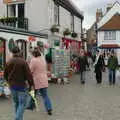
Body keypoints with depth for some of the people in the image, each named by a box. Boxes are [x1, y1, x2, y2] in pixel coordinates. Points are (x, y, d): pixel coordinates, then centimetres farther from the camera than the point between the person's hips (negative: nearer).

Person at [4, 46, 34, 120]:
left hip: (12, 86, 6)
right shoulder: (23, 62, -16)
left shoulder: (9, 62, -1)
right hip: (22, 85, -5)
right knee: (22, 104, 2)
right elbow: (28, 74, -15)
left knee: (16, 103, 21)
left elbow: (5, 74, 9)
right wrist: (31, 84, -4)